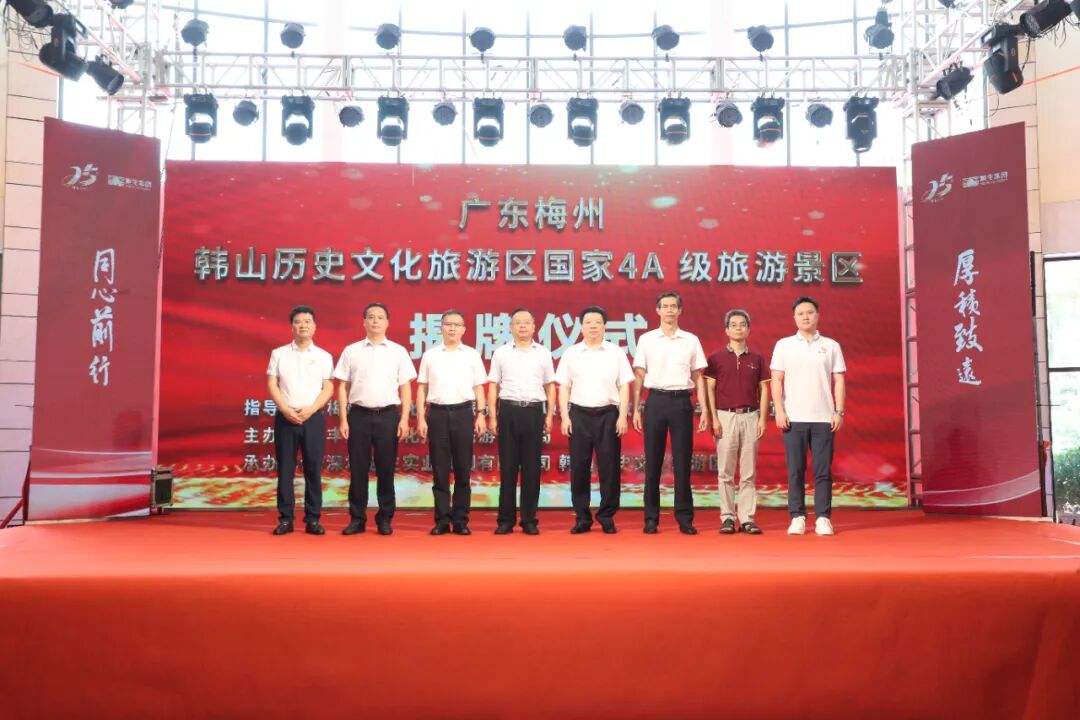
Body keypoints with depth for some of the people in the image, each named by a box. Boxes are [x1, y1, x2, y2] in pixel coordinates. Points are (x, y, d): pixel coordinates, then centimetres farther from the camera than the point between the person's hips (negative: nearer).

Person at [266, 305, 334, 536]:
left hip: (313, 418, 0)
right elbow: (271, 385, 3)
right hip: (285, 417, 0)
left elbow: (328, 388, 2)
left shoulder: (324, 356, 7)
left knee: (313, 469, 0)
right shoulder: (279, 354, 8)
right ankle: (285, 518, 8)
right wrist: (286, 410, -11)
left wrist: (310, 410, -12)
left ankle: (312, 519, 6)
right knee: (285, 469, 2)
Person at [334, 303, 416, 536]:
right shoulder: (351, 351, 6)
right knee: (358, 469, 4)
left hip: (388, 415, 0)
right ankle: (357, 518, 13)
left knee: (386, 470, 5)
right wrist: (343, 419, 0)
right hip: (359, 415, 0)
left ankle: (385, 519, 14)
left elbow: (405, 388, 5)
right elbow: (343, 387, 6)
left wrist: (404, 419, -3)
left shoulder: (398, 351, 5)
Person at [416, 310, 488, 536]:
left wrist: (481, 415, -2)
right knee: (440, 470, 2)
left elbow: (478, 388, 9)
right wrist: (421, 418, 1)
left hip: (463, 413, 0)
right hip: (437, 413, 0)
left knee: (463, 469, 2)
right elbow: (422, 389, 8)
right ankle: (442, 520, 9)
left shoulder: (472, 355, 8)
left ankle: (461, 520, 10)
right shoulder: (430, 355, 8)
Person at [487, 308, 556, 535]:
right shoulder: (501, 353, 6)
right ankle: (506, 520, 8)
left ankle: (529, 520, 10)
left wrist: (549, 415, 3)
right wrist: (493, 416, -1)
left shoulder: (543, 353, 9)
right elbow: (493, 387, 6)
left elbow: (550, 386, 11)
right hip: (509, 411, 0)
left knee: (532, 468, 3)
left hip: (534, 411, 1)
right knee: (507, 467, 2)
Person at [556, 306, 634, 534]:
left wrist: (622, 417, -3)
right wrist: (564, 417, -1)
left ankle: (607, 516, 12)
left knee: (609, 466, 0)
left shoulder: (616, 353, 7)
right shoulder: (571, 354, 8)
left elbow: (624, 387, 5)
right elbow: (564, 387, 7)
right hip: (579, 414, 1)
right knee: (579, 467, 2)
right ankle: (582, 517, 11)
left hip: (607, 414, 0)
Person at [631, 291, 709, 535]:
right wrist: (636, 409, 0)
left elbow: (698, 378, 9)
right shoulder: (646, 339, 5)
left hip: (681, 401, 0)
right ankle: (651, 518, 10)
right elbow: (639, 377, 6)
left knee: (682, 462, 2)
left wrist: (704, 410, 3)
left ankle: (685, 518, 10)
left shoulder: (691, 340, 7)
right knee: (653, 462, 3)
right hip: (656, 401, 0)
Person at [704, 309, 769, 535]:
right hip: (725, 416, -1)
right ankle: (727, 517, 5)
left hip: (750, 417, 2)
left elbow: (764, 390, 9)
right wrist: (713, 418, -6)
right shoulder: (716, 358, 4)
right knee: (725, 472, 0)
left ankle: (747, 518, 7)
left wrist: (762, 418, 0)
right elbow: (710, 389, 2)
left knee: (748, 472, 3)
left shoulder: (757, 359, 10)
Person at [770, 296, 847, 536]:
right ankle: (797, 517, 8)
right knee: (795, 470, 2)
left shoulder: (831, 346, 9)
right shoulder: (783, 345, 7)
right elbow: (777, 380, 4)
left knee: (823, 470, 1)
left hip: (823, 418, 0)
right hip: (793, 418, 0)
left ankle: (823, 518, 7)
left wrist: (839, 412, -2)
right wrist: (779, 410, -6)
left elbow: (839, 381, 7)